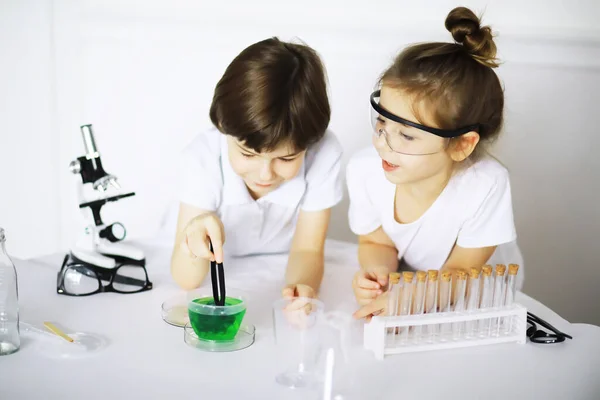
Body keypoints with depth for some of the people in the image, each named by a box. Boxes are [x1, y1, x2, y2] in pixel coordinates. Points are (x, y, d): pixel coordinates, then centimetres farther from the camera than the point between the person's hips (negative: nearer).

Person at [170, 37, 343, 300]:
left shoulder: (323, 153, -23)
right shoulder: (203, 157, -24)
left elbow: (306, 251, -14)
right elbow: (187, 280, -24)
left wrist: (301, 289, -36)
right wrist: (193, 238, -45)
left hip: (279, 278, 0)